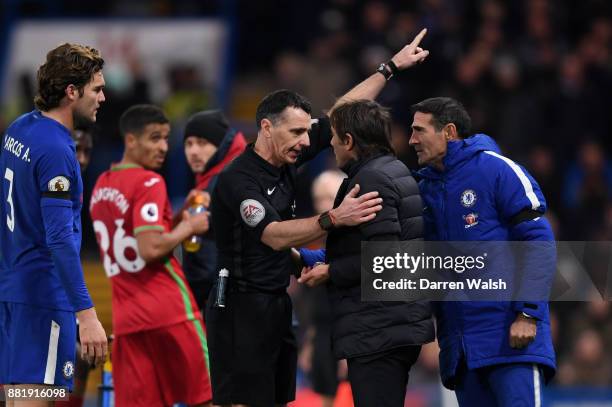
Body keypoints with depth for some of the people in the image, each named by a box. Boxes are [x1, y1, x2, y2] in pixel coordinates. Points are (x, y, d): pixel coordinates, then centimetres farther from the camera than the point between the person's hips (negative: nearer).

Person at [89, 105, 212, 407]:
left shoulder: (101, 186, 15)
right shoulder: (149, 183, -11)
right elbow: (151, 249, -20)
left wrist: (175, 220, 16)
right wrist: (188, 226, -6)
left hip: (126, 318, 7)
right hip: (170, 309, -7)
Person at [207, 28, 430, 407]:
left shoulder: (287, 159, 6)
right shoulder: (238, 178, -18)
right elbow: (275, 236, -30)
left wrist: (391, 67, 18)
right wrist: (333, 219, -42)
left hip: (277, 303, 9)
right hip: (242, 308, -9)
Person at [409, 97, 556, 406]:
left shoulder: (495, 169, -4)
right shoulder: (426, 190, 15)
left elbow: (538, 242, -8)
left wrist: (528, 314, -15)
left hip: (513, 334, -7)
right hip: (460, 345, 7)